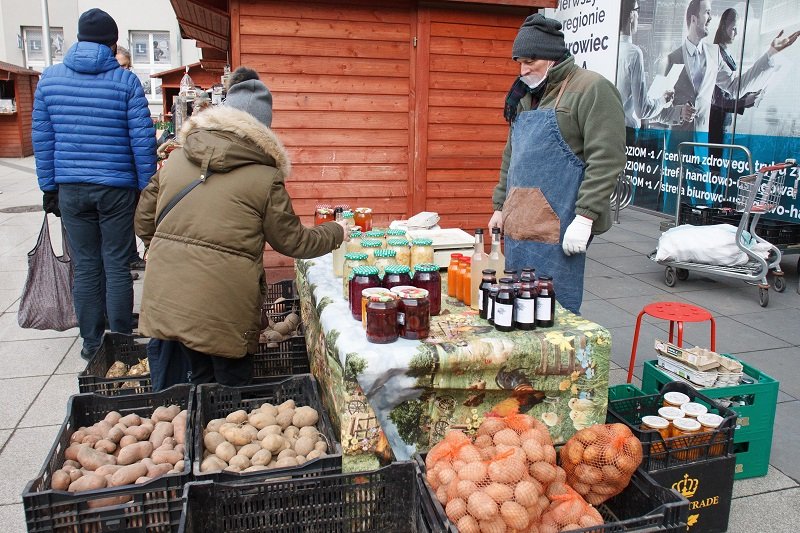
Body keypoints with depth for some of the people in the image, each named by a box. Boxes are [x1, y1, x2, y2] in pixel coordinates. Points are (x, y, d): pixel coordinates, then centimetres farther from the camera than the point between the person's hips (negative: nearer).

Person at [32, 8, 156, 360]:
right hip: (117, 189, -2)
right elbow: (143, 141, -7)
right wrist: (147, 190, 0)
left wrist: (49, 187, 13)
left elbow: (41, 138, 7)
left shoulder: (49, 78, 6)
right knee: (117, 265, 5)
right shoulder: (126, 81, -5)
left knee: (85, 266, 10)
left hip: (70, 189, 3)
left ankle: (91, 342, 18)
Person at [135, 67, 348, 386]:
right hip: (222, 308, -5)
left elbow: (144, 220, 12)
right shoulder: (265, 177, -8)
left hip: (167, 297, 5)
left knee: (200, 378, 22)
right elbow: (292, 241, 1)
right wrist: (336, 232, 17)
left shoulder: (176, 159, 6)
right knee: (233, 385, 14)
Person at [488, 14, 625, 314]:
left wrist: (585, 217, -19)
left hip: (557, 230, -7)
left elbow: (605, 160, -14)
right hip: (519, 226, 8)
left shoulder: (592, 90, -6)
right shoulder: (525, 97, 18)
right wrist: (500, 207, 19)